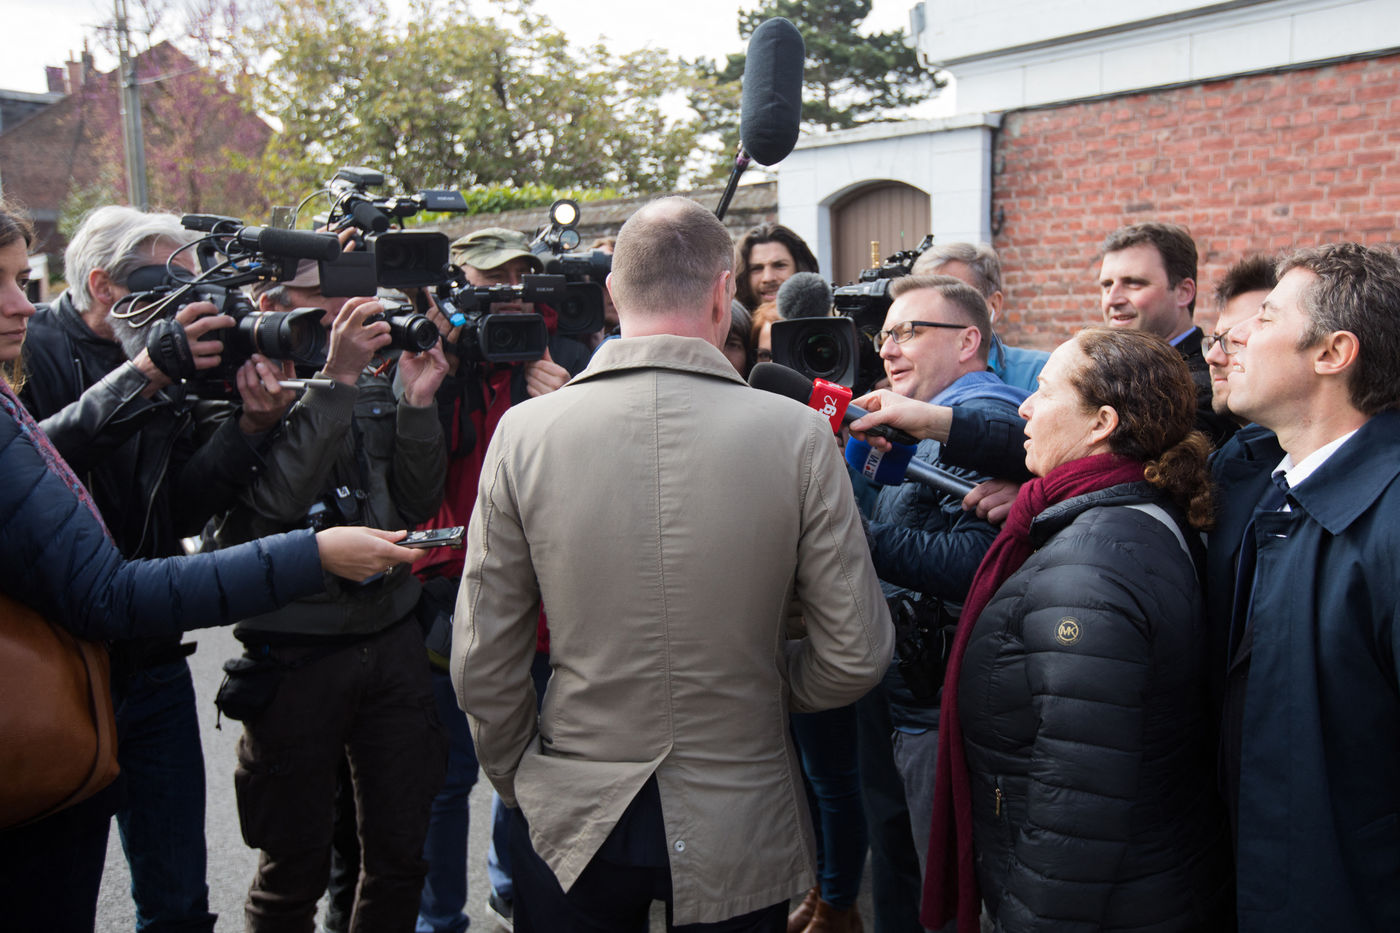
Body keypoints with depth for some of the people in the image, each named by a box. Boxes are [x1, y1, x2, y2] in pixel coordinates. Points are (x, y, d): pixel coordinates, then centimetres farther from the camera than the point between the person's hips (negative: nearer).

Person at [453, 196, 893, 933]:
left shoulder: (524, 431, -12)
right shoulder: (799, 434, -15)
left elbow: (482, 664, -8)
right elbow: (855, 654, -10)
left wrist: (516, 780, 9)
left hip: (572, 820, 1)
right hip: (739, 834, 0)